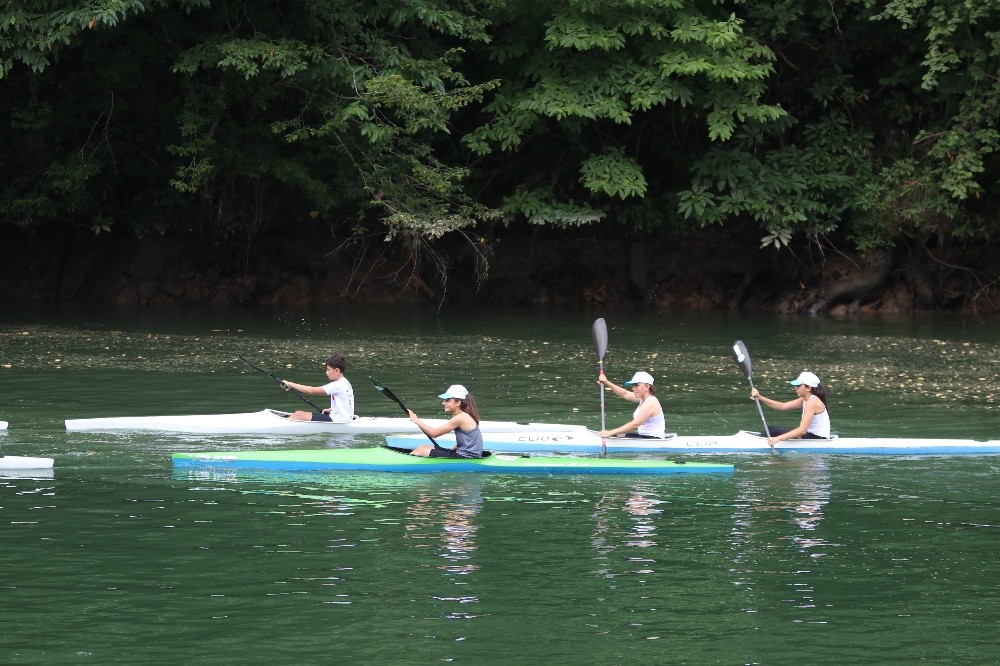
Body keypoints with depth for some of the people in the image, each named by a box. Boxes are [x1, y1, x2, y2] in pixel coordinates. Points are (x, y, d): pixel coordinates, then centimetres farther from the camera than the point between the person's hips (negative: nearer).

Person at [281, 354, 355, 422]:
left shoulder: (338, 385, -19)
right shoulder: (345, 383, 12)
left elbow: (312, 391, -20)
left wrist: (292, 384, -12)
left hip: (337, 421, -10)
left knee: (299, 415, -11)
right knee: (299, 413, 10)